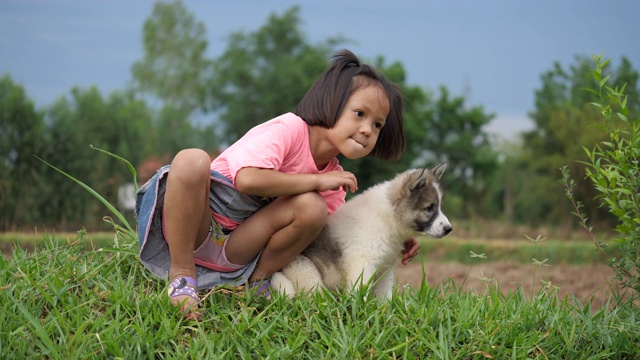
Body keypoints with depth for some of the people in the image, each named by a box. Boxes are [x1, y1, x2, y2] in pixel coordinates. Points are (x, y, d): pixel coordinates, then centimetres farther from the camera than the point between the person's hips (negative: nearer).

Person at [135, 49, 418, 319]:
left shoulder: (334, 178, 5)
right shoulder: (287, 129, -17)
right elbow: (248, 179, -33)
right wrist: (316, 181, -23)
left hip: (236, 253, 5)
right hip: (193, 227, -5)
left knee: (312, 207, -19)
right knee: (192, 160, -37)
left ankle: (257, 282, -3)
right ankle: (181, 274, -20)